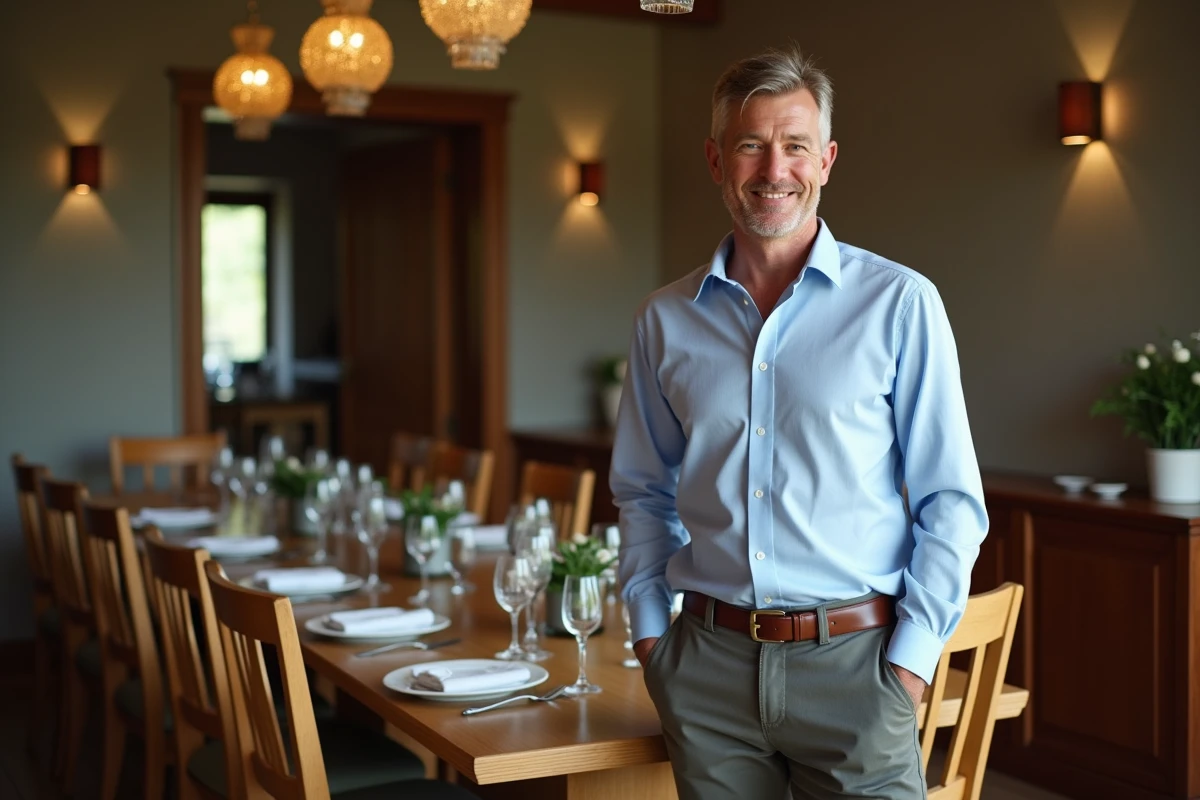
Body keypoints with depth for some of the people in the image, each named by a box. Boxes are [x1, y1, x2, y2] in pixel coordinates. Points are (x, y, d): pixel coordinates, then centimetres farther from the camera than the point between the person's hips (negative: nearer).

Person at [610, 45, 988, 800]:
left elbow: (951, 503, -3)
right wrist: (649, 627, 7)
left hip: (852, 659, -2)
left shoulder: (900, 304, -3)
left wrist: (911, 656, -8)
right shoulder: (667, 319, 6)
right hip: (709, 665, 3)